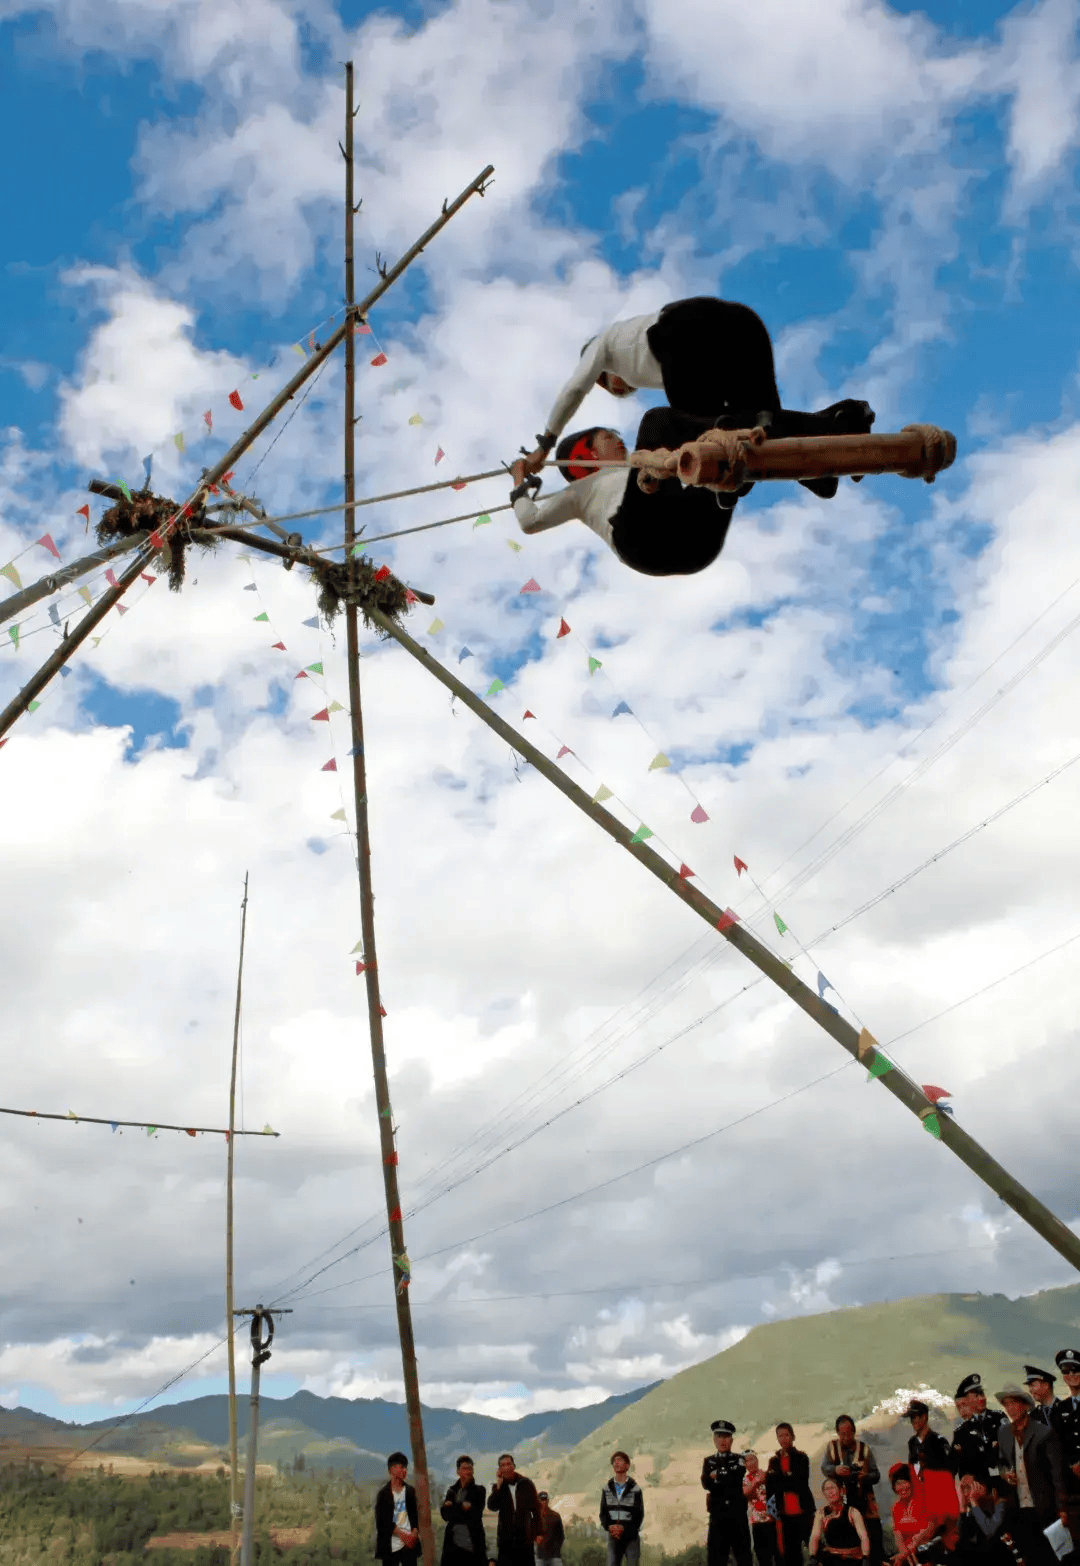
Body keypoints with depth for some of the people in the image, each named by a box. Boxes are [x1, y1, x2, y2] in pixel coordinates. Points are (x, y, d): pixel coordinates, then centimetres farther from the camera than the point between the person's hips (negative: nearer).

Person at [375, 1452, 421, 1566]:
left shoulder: (411, 1491, 11)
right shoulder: (384, 1493, 1)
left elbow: (417, 1514, 10)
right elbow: (381, 1521, -4)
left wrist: (414, 1533, -9)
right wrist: (402, 1534, -11)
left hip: (409, 1544, 2)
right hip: (391, 1546, -2)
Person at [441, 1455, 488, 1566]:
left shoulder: (479, 1490, 4)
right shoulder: (452, 1491, 12)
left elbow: (476, 1515, -6)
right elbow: (445, 1515, 2)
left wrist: (454, 1507, -11)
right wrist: (462, 1507, -13)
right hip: (453, 1544, 3)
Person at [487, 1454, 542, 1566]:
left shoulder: (526, 1484, 4)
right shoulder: (498, 1487, 6)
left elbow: (536, 1509, 6)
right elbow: (491, 1506, -9)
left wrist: (537, 1532, 0)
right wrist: (498, 1486, -16)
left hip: (524, 1537, -1)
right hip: (505, 1538, 1)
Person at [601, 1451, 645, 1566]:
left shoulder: (635, 1489, 1)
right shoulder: (607, 1489, 10)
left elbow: (639, 1515, -3)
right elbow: (603, 1513, 9)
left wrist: (624, 1528, -15)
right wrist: (609, 1526, -11)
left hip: (631, 1536, -2)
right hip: (613, 1536, 2)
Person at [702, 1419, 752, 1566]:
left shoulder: (739, 1459, 7)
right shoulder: (709, 1461, 12)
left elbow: (736, 1478, -13)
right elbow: (706, 1484, -5)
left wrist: (717, 1475, -4)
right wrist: (726, 1478, -14)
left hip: (738, 1513, -1)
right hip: (717, 1515, 1)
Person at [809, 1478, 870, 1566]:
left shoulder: (852, 1512, -3)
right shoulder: (821, 1512, 5)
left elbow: (864, 1537, -12)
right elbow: (814, 1537, -4)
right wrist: (812, 1558, -20)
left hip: (853, 1559, -3)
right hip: (832, 1557, 3)